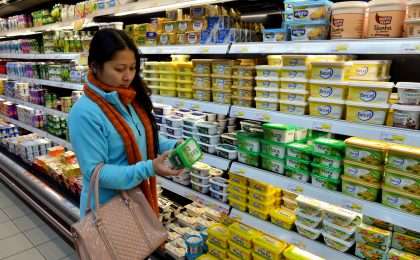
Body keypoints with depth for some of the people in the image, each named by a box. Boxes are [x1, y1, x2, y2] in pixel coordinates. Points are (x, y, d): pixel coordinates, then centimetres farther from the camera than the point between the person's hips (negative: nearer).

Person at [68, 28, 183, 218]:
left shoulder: (131, 100, -2)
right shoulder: (85, 113, -25)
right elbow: (95, 172, -24)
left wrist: (173, 146, -9)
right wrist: (148, 169, -32)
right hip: (107, 207, -6)